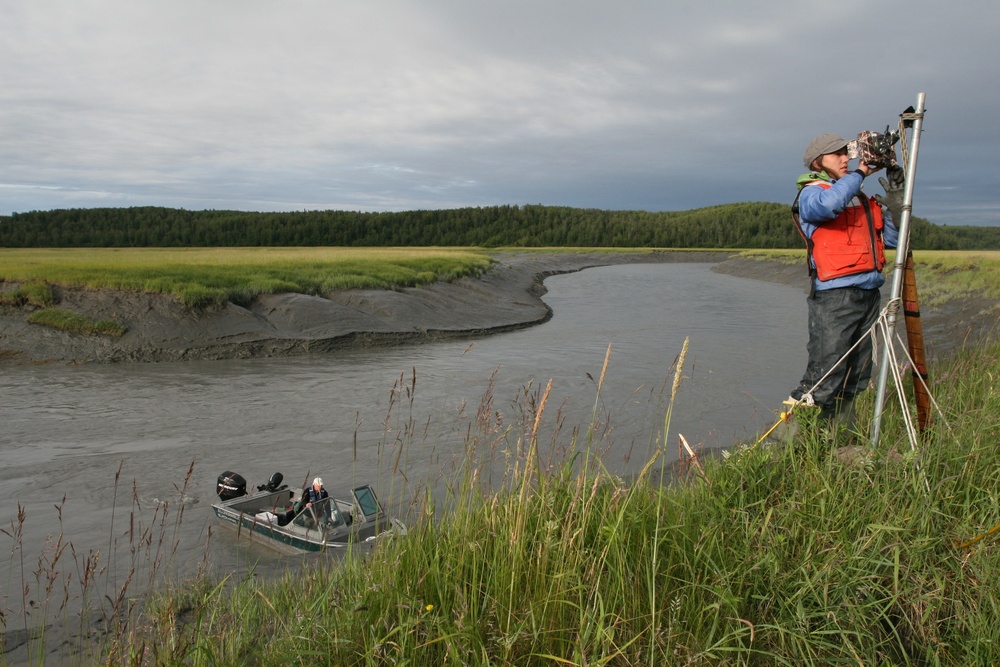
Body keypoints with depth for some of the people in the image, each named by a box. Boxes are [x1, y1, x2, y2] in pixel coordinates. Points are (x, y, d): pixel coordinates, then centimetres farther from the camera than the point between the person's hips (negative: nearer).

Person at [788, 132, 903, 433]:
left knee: (856, 378, 11)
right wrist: (859, 173, -11)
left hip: (868, 294, 8)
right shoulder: (811, 192, -1)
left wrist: (895, 200, 11)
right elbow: (828, 204, -26)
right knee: (823, 378, -11)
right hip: (835, 295, -8)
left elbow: (890, 239, 21)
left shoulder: (862, 198, 21)